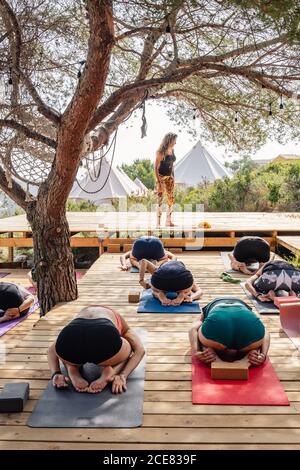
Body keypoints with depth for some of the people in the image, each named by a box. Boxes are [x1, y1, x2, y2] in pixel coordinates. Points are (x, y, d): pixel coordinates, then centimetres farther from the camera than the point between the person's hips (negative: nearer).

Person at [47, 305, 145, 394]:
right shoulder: (121, 325, 40)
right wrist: (122, 375, 15)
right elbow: (139, 350, 22)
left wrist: (56, 374, 28)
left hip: (71, 337, 3)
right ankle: (109, 372, 4)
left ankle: (73, 371, 10)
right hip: (104, 338, -2)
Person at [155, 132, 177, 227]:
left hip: (169, 177, 7)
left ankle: (169, 221, 17)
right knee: (160, 200, -3)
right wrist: (158, 182, -19)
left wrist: (173, 178, 14)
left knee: (171, 199, 8)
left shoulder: (172, 150, 8)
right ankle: (158, 223, 3)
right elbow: (156, 167, -15)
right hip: (161, 177, -7)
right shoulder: (161, 152, -14)